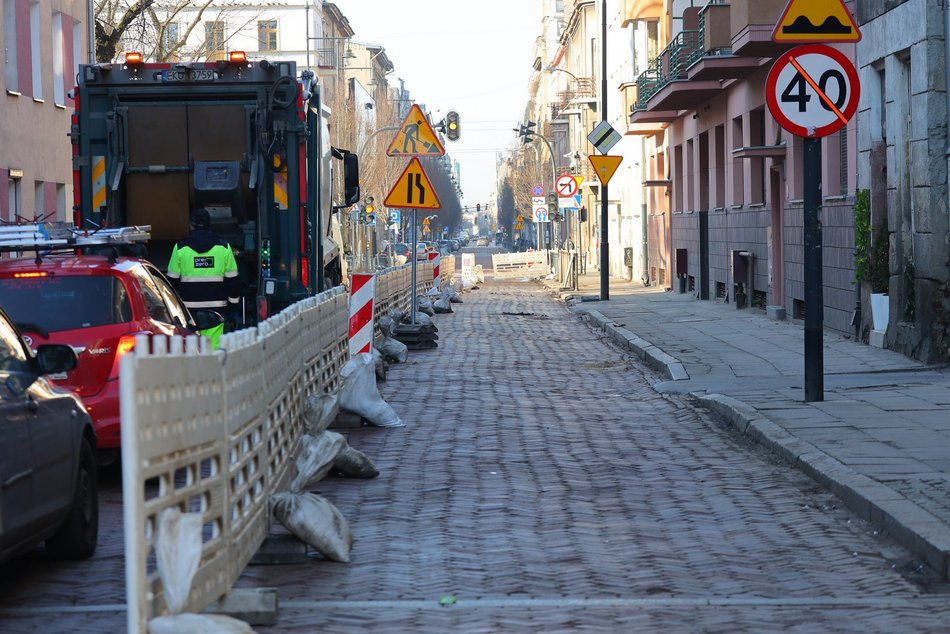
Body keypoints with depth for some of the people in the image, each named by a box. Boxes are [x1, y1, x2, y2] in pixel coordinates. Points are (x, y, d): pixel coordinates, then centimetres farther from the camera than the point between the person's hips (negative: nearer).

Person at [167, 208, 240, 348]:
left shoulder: (180, 248, 2)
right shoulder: (224, 247, 5)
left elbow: (172, 280, 6)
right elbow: (232, 280, 8)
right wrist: (233, 307, 15)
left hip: (188, 308, -1)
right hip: (216, 308, 1)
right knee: (213, 348, -1)